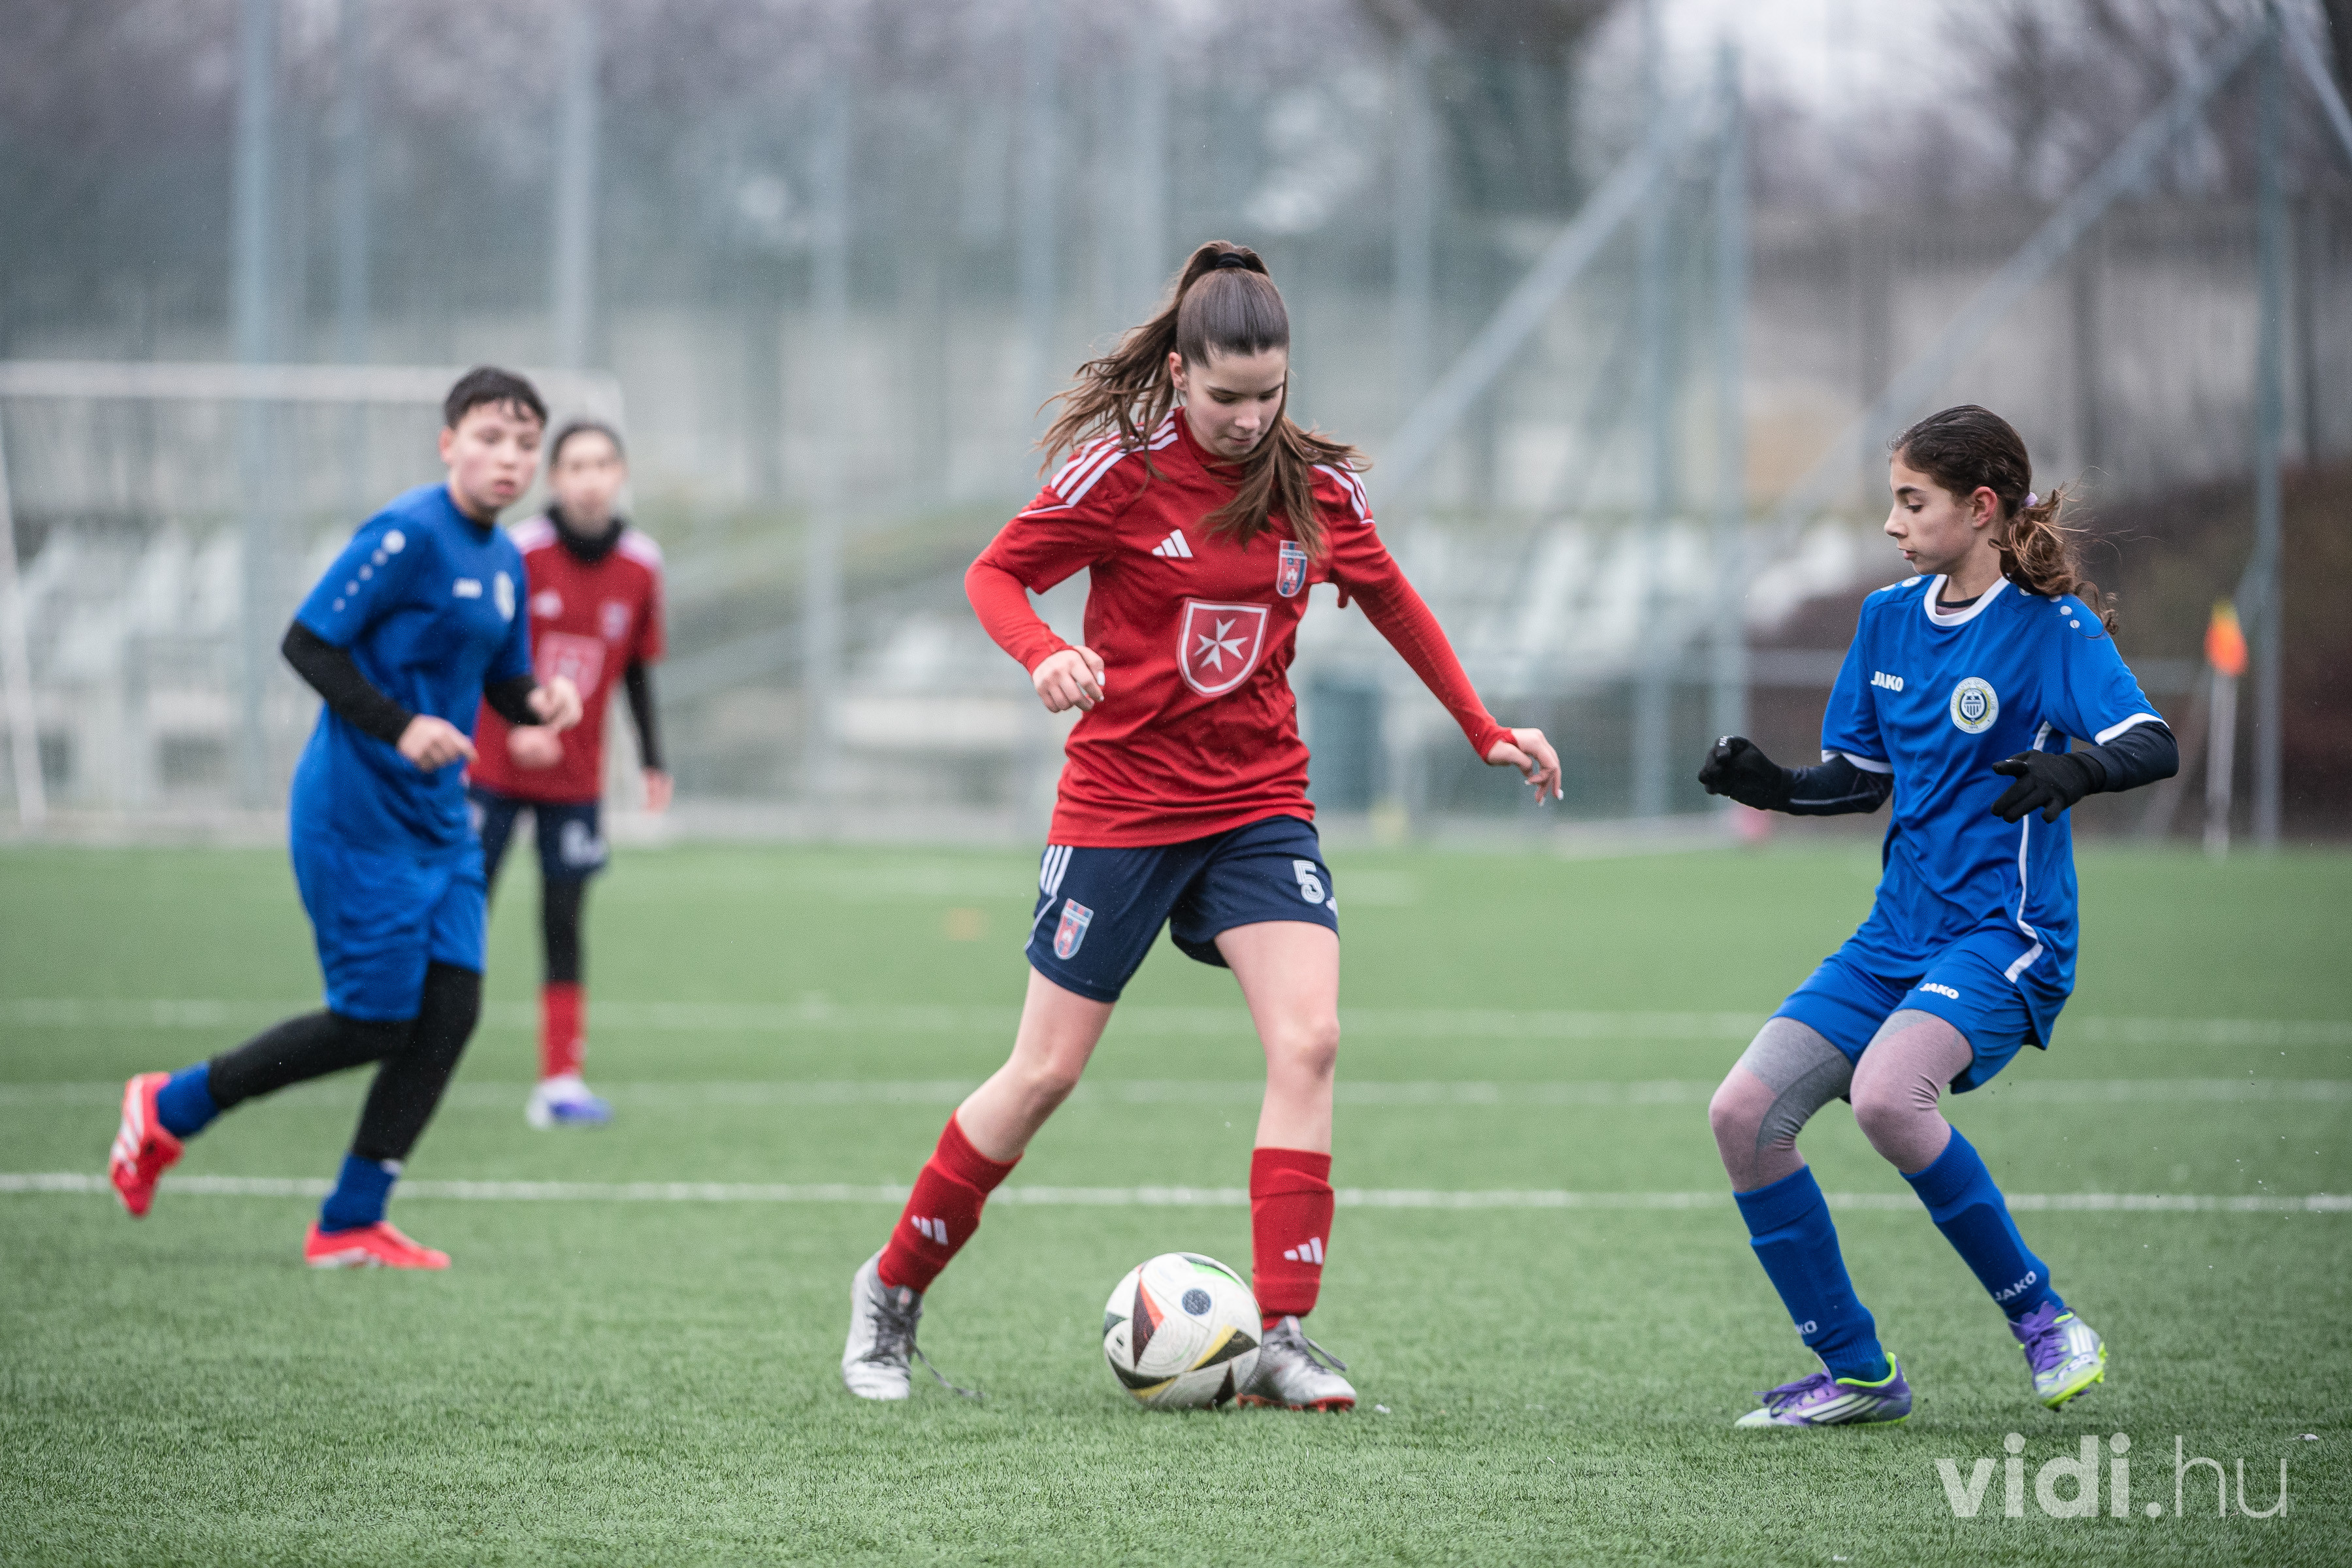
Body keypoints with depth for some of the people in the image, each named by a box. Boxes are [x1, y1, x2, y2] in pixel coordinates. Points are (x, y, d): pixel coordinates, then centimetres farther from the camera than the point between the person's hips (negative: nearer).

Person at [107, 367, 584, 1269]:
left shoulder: (502, 560, 11)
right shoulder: (408, 535, -16)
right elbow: (307, 643, -17)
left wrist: (539, 701, -3)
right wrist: (400, 726, -26)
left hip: (439, 822, 8)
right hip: (357, 815, -8)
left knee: (450, 1011, 0)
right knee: (375, 1021, -6)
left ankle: (350, 1226, 8)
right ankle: (169, 1109, 13)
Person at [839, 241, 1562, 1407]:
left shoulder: (1316, 487, 0)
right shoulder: (1122, 471, -11)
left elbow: (1391, 602, 17)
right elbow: (995, 573, -5)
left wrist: (1485, 731, 18)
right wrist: (1043, 653, -26)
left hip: (1259, 806, 3)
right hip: (1121, 802, -3)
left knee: (1307, 1039, -17)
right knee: (1045, 1071, 1)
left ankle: (1282, 1339, -15)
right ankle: (891, 1294, 20)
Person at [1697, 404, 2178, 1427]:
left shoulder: (2053, 627, -10)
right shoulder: (1890, 619, 10)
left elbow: (2153, 746, -22)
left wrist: (2077, 770, -43)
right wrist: (1774, 788, -1)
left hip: (2003, 938, -7)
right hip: (1897, 936, 7)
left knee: (1885, 1095, -32)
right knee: (1744, 1115, -6)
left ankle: (2040, 1316, -13)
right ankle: (1855, 1373, 5)